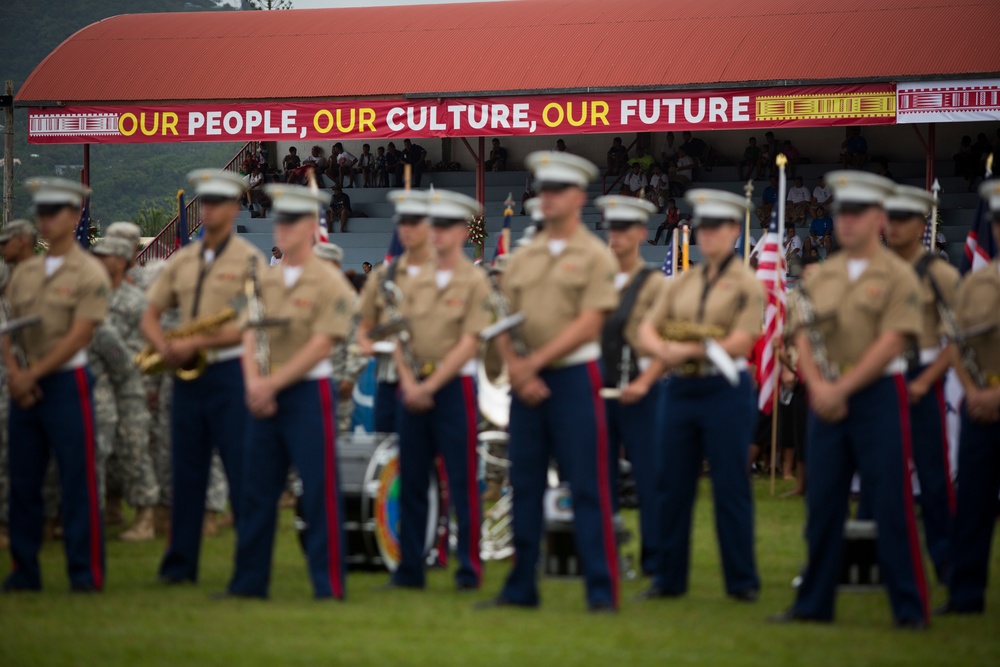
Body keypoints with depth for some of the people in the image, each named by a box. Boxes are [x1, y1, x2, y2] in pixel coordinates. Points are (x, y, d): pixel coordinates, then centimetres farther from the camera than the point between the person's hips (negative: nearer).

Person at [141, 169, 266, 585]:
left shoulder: (249, 261, -4)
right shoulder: (181, 261, 13)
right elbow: (150, 316, 15)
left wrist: (196, 343, -18)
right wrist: (164, 347, -6)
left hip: (230, 373, -5)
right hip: (187, 376, 5)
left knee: (242, 471, -3)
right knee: (186, 471, 7)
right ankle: (180, 563, 12)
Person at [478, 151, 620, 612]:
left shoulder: (594, 257, -3)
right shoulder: (522, 259, 12)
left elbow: (588, 324, -12)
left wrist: (534, 362, -15)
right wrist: (515, 370, -8)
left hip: (574, 378, -5)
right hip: (527, 384, 5)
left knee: (588, 488, -5)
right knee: (525, 486, 8)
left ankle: (602, 590, -3)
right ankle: (521, 586, 15)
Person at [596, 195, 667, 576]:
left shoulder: (654, 284, 0)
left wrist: (644, 382, -18)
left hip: (639, 393, -4)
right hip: (598, 388, 4)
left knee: (648, 476, -2)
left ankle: (654, 558, 4)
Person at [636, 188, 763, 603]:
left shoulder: (746, 285, -2)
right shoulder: (681, 284, 14)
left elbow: (740, 343, -12)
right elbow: (647, 330, 9)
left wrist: (686, 350, -16)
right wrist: (662, 350, -13)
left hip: (725, 390, -5)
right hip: (680, 390, 5)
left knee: (731, 489, -2)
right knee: (672, 486, 6)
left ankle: (742, 581, 5)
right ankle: (669, 577, 13)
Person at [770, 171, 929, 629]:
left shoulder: (897, 276, -3)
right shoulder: (818, 277, 12)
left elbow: (891, 343, -11)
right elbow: (803, 337, 7)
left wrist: (841, 389, -15)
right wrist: (817, 386, -11)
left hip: (878, 396, -5)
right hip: (825, 399, 5)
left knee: (892, 505, -5)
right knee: (822, 504, 7)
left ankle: (910, 608, 0)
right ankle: (814, 602, 15)